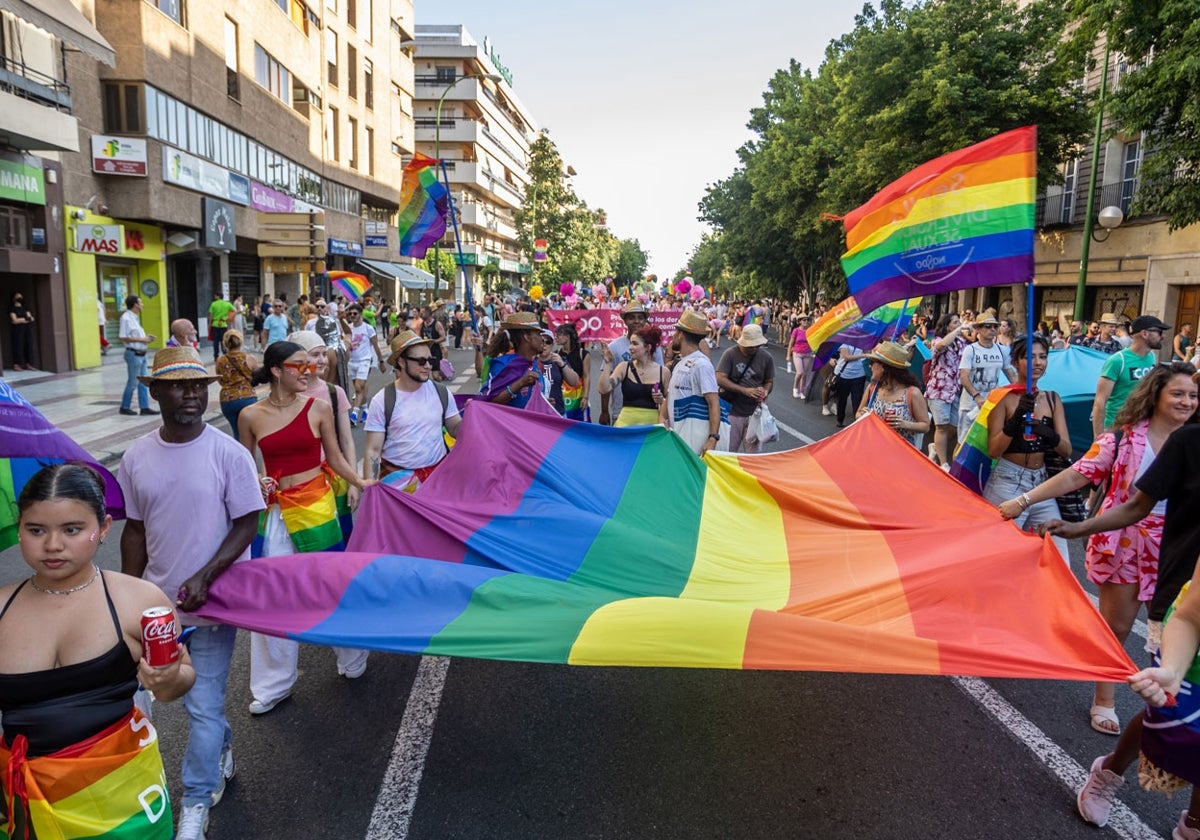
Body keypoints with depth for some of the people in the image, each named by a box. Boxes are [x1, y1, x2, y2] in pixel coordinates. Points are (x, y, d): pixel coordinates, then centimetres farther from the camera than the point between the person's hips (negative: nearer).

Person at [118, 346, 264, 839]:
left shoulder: (229, 454, -13)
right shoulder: (137, 457, -1)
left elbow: (246, 525, -10)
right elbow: (135, 530, 7)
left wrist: (204, 577, -19)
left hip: (212, 601, -4)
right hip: (158, 601, 4)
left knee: (202, 707, 2)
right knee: (201, 699, 17)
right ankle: (222, 748, 45)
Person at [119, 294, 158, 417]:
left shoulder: (135, 317, 13)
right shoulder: (126, 318, -14)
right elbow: (123, 338, -18)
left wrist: (146, 338, 7)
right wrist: (141, 339, -18)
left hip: (141, 354, 9)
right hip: (133, 354, -9)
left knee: (143, 382, 9)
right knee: (132, 382, -1)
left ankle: (145, 407, 12)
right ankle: (125, 407, 12)